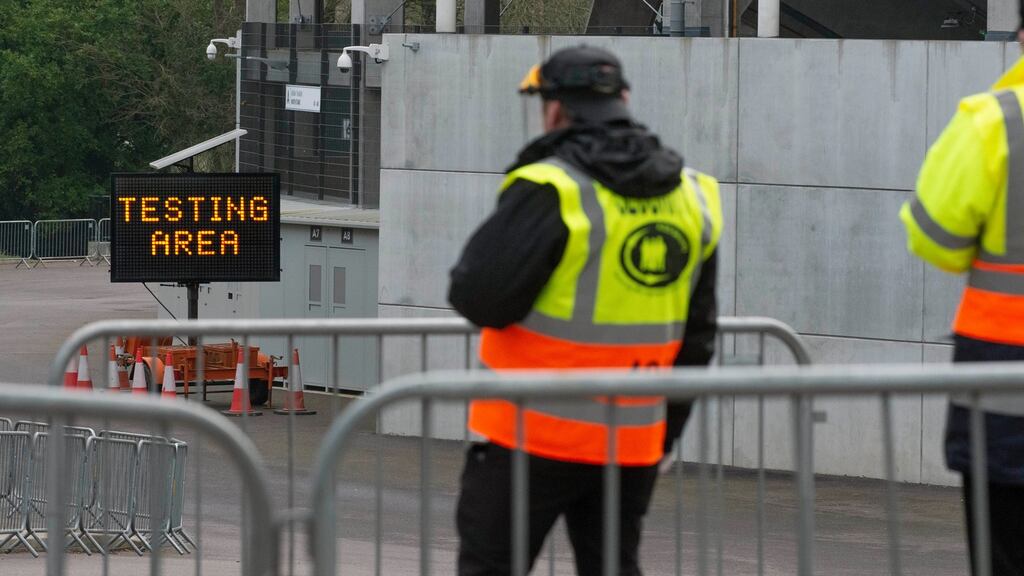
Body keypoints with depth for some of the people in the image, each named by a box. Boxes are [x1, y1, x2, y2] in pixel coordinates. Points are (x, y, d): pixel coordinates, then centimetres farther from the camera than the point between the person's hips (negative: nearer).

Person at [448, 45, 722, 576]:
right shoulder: (691, 197, 8)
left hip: (533, 435, -6)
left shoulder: (549, 191, -16)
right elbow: (696, 338, 14)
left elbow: (478, 297, -18)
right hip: (634, 442, 6)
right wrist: (667, 431, 22)